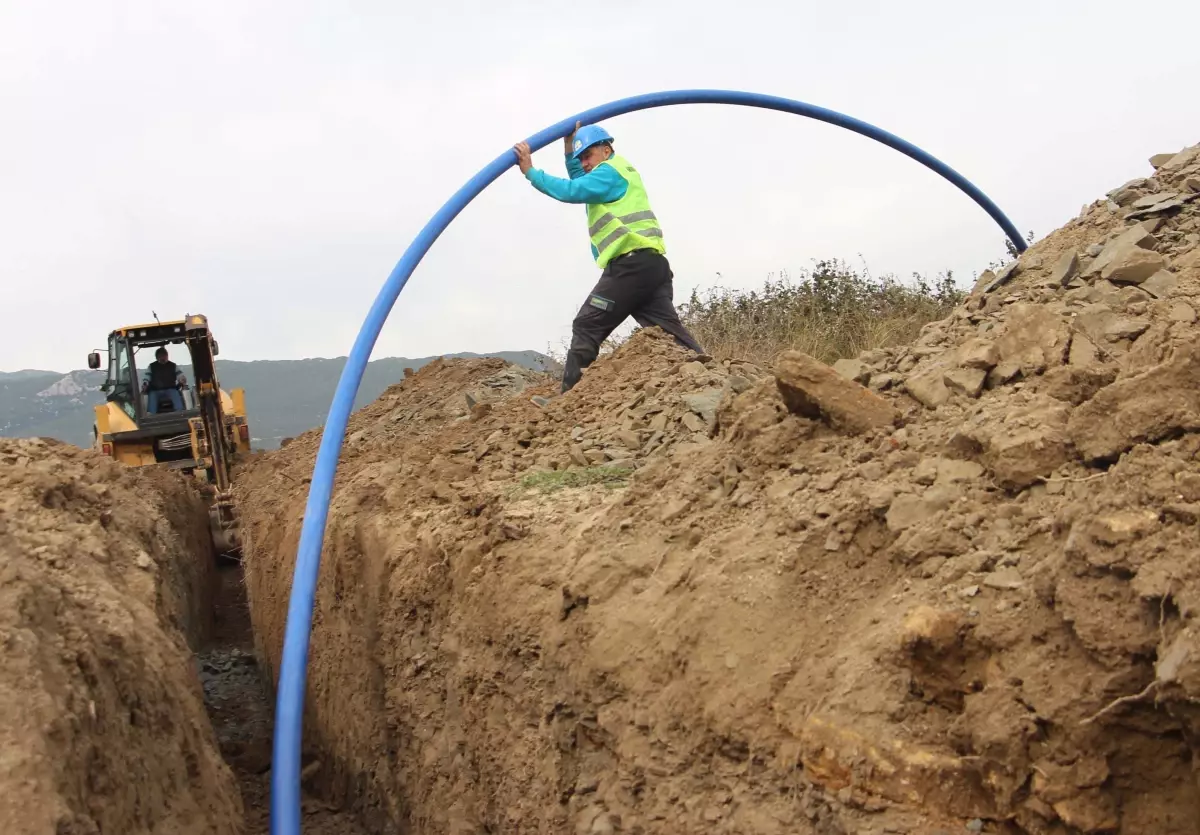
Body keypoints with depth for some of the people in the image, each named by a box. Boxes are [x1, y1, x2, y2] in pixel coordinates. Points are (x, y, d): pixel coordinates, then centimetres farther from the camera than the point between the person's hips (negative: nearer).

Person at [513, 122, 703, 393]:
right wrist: (569, 152, 27)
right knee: (670, 330, 2)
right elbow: (581, 186, 39)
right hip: (650, 263, 10)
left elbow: (571, 191, -12)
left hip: (632, 263, -10)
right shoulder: (616, 173, 30)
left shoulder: (610, 170, 0)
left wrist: (531, 172, -6)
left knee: (587, 327, -6)